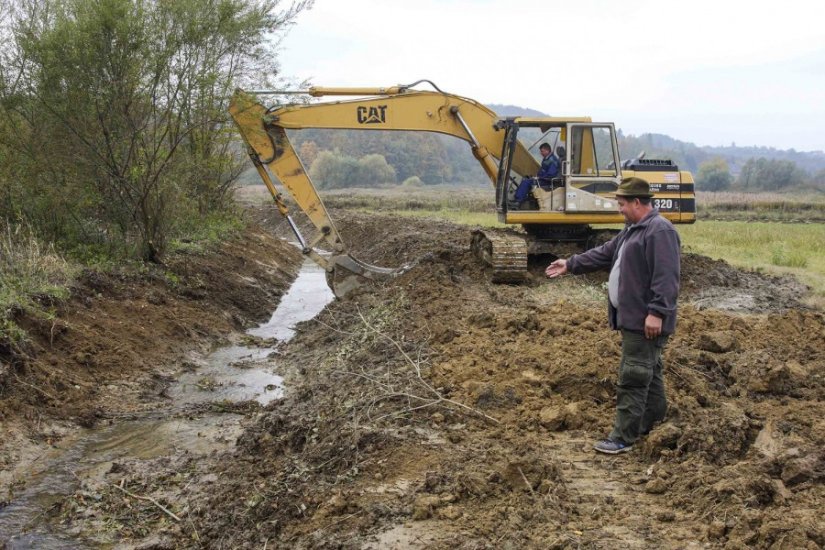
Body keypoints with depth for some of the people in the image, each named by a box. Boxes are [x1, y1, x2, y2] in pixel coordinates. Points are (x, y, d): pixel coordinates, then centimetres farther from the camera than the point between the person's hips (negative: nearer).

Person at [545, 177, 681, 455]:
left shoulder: (660, 231, -17)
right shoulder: (633, 229, 17)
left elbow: (666, 277, -23)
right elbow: (604, 254, 24)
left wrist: (656, 312, -27)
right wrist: (571, 264, 22)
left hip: (646, 321, -10)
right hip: (632, 317, 10)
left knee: (633, 378, -7)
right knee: (648, 373, 18)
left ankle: (623, 437, -2)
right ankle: (655, 422, 29)